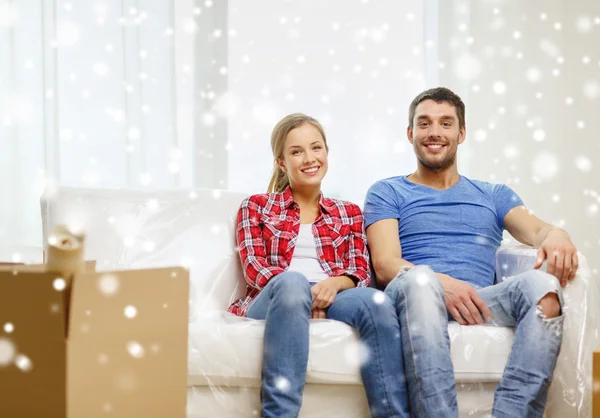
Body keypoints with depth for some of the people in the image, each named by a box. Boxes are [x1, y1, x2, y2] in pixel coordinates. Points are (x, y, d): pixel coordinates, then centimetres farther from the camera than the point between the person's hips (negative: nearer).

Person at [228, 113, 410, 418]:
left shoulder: (348, 213, 25)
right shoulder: (256, 207, 19)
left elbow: (361, 273, 12)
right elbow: (253, 267, 4)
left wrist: (334, 283, -13)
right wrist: (301, 290, -15)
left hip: (331, 299, 2)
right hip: (271, 302, -2)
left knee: (376, 300, -34)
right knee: (292, 282, -40)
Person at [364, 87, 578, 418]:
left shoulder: (494, 195, 29)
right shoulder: (387, 193, 20)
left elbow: (536, 230, 9)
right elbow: (384, 265, 3)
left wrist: (556, 236, -18)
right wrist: (440, 283, -18)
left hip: (480, 302, 2)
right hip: (415, 298, -2)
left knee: (543, 285, -30)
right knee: (420, 279, -39)